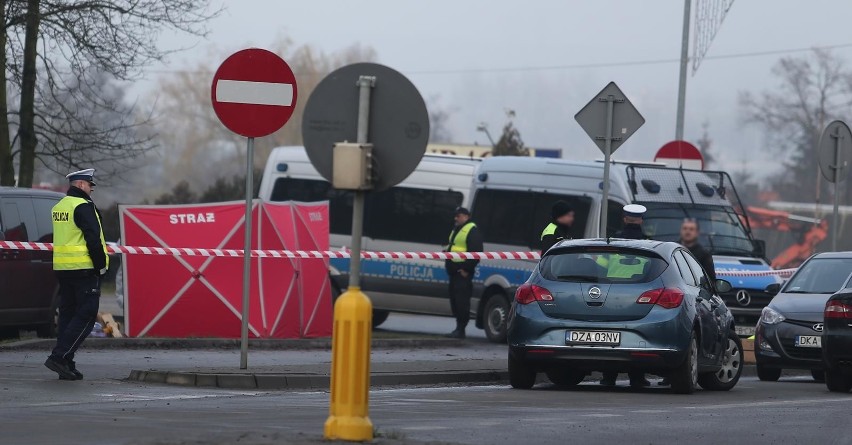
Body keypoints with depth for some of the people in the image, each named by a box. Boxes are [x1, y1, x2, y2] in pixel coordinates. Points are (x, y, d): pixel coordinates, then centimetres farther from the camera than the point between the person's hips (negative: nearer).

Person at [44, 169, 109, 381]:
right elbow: (93, 238, -18)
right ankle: (59, 356, -15)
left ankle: (66, 365, 10)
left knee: (68, 313, 11)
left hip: (63, 268, 9)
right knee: (86, 315, -6)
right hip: (85, 268, -9)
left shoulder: (58, 207, 16)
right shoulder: (83, 206, -13)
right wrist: (101, 265, -10)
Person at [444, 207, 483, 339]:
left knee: (461, 301, -10)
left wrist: (467, 269, -19)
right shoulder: (456, 230, 21)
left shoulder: (472, 230, -10)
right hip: (454, 272, 10)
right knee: (454, 299, 11)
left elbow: (475, 253, -16)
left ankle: (460, 329, -10)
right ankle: (459, 327, 17)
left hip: (463, 273, -10)